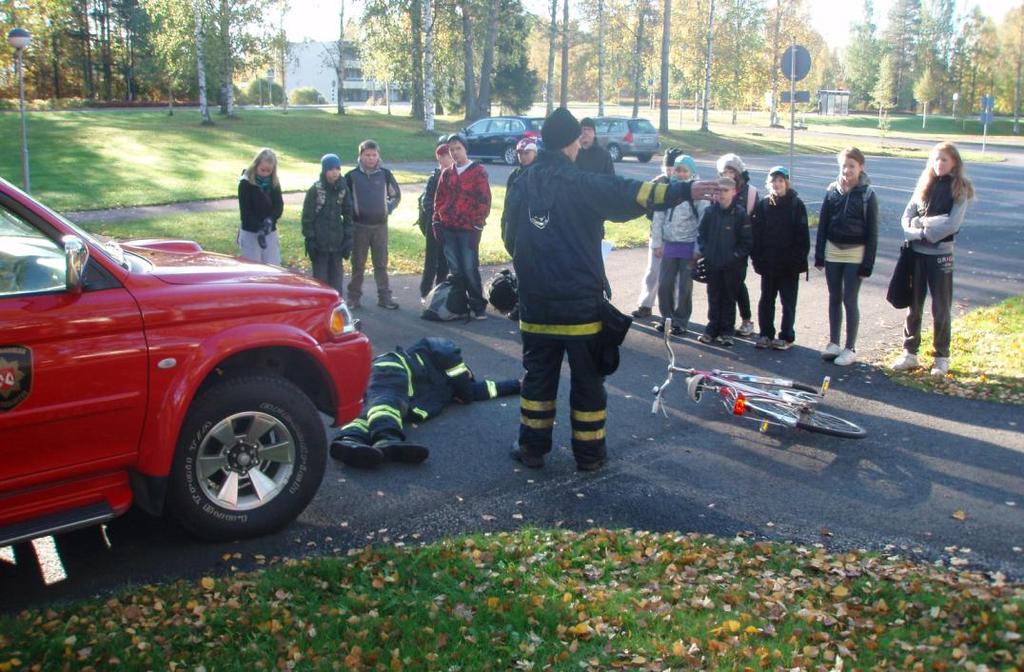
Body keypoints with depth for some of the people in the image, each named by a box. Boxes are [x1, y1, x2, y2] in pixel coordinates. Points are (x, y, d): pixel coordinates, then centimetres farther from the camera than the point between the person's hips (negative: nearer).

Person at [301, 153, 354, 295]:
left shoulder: (343, 189, 5)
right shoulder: (315, 189, -7)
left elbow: (348, 214, 11)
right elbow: (307, 216, -6)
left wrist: (348, 238, 5)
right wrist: (309, 239, -10)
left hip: (337, 242, 4)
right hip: (320, 242, -4)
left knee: (337, 278, 10)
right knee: (320, 278, 1)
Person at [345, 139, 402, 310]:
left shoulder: (385, 174, 2)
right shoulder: (352, 175, -2)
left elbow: (396, 195, 15)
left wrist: (388, 209, 4)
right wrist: (350, 213, 0)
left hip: (380, 225, 1)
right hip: (359, 226, -1)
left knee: (381, 264, 6)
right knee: (358, 264, 4)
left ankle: (384, 297, 11)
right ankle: (353, 297, 12)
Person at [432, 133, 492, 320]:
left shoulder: (478, 171, -1)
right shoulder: (446, 173, 14)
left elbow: (484, 200, -5)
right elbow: (439, 199, 17)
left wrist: (478, 223, -10)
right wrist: (437, 221, 8)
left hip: (468, 229, -5)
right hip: (448, 229, 5)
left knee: (470, 269, -6)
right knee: (455, 270, 8)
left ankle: (478, 306, 4)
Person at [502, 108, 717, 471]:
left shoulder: (523, 184, 4)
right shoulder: (584, 184, -12)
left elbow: (511, 240, 12)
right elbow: (630, 193, -23)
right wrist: (685, 191, -26)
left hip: (536, 302, 4)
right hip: (581, 302, -4)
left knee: (538, 375, 15)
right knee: (587, 379, 8)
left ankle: (532, 448, 20)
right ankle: (589, 452, 16)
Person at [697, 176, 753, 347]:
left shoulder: (740, 213, -8)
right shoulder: (710, 211, 0)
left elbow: (747, 240, -7)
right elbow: (701, 233, 9)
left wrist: (736, 256, -11)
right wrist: (705, 251, -2)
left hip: (732, 265, -3)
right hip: (713, 264, 3)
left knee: (729, 298, 8)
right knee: (714, 297, 11)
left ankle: (726, 332, 16)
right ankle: (712, 329, 21)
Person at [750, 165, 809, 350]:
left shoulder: (796, 205, -5)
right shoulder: (762, 205, 2)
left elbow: (802, 237, -7)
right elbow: (755, 234, 1)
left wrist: (798, 260, -12)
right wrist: (757, 259, -5)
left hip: (789, 265, -3)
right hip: (768, 264, 3)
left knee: (788, 302, 6)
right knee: (766, 300, 10)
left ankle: (786, 337, 14)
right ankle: (765, 334, 21)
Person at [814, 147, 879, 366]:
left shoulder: (867, 194, -7)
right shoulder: (832, 191, 2)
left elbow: (872, 231, -6)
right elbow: (823, 224, 7)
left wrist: (868, 264, -9)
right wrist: (819, 255, 5)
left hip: (855, 253, -4)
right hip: (833, 251, 4)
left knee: (849, 300, -1)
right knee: (834, 298, 11)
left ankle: (850, 348, 9)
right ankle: (833, 343, 21)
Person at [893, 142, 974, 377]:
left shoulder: (959, 189, -3)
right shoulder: (925, 184, 9)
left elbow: (952, 224, -13)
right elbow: (908, 215, 4)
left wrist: (923, 229, -13)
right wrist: (915, 232, -14)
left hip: (941, 253, -4)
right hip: (916, 252, 4)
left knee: (941, 308, 4)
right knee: (913, 305, 8)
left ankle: (942, 357, 14)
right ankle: (909, 353, 18)